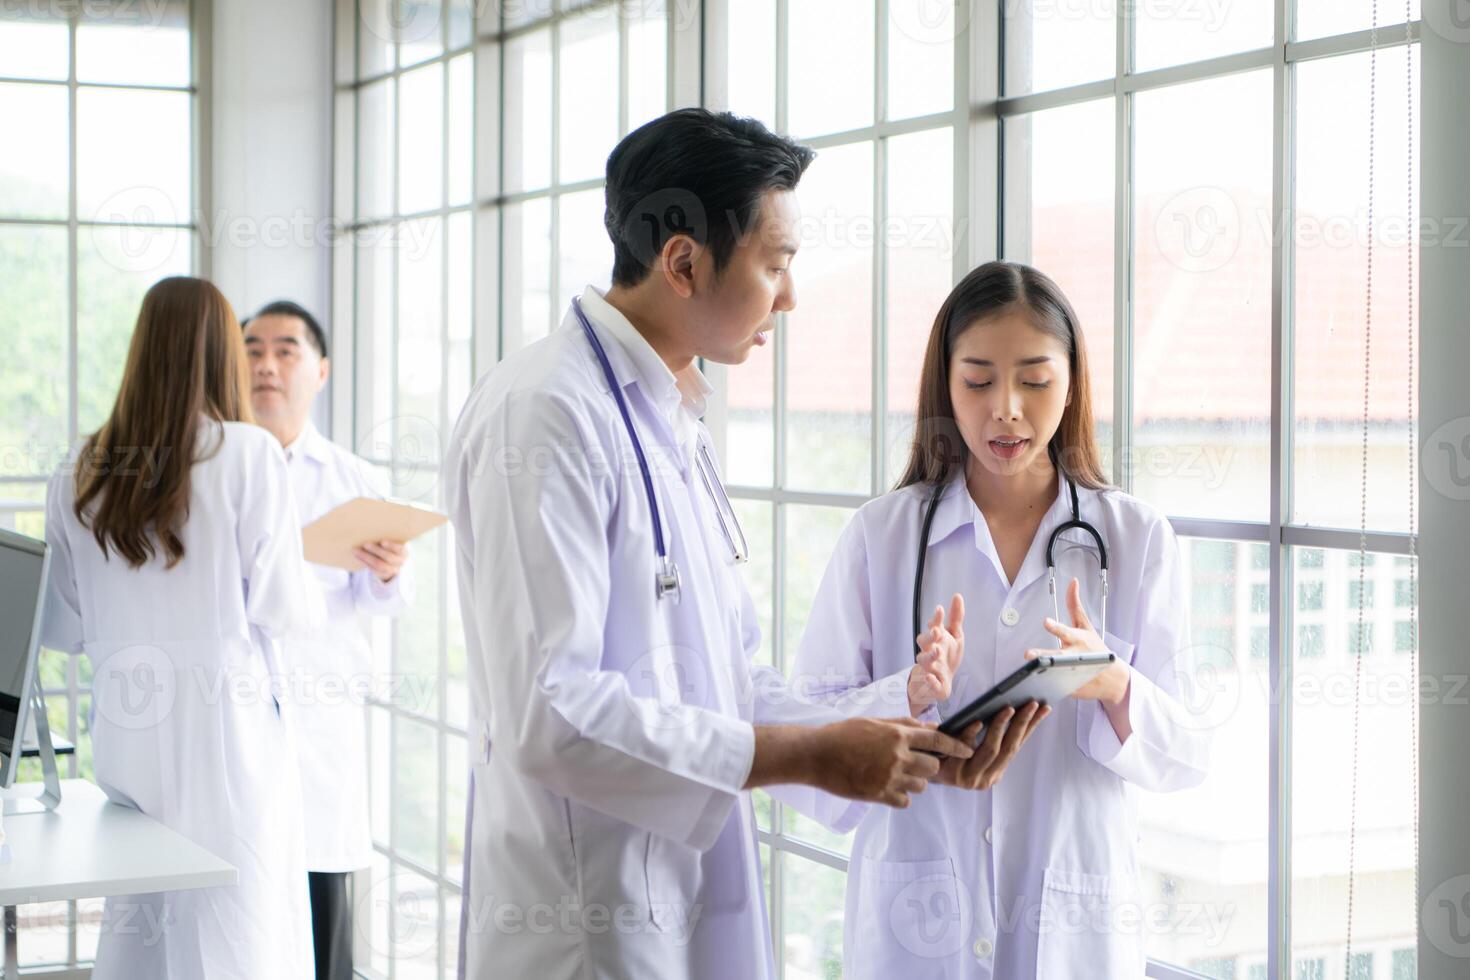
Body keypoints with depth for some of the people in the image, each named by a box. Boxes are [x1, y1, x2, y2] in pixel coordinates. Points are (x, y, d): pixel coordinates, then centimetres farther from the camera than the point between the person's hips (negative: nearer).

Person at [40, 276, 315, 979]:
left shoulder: (79, 473, 4)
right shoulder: (248, 454, -9)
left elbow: (61, 628, 8)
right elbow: (281, 610, -9)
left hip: (122, 728, 5)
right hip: (222, 722, -4)